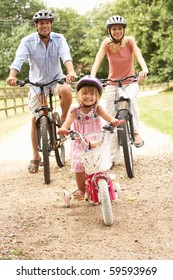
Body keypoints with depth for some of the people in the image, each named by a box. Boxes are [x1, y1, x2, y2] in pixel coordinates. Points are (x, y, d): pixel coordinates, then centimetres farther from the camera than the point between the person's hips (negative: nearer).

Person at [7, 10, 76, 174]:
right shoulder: (28, 41, -16)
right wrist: (12, 75, -50)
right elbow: (19, 59, -30)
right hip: (37, 82, 0)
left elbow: (66, 56, -29)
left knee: (66, 91, -35)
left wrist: (71, 72, -50)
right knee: (35, 119, -1)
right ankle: (35, 157, 12)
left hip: (56, 78, 0)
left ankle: (63, 120, -6)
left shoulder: (59, 39, -13)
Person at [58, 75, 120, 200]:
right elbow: (69, 119, -25)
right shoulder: (76, 111, -7)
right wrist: (63, 128, -49)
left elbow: (104, 114, -27)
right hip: (80, 144, 0)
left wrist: (112, 120, -50)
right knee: (79, 167, -5)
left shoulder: (96, 108, -6)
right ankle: (81, 190, 16)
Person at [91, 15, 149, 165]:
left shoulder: (129, 40, -10)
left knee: (130, 97, -37)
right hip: (112, 85, 1)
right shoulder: (107, 43, -9)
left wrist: (144, 69, -46)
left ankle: (136, 133, -26)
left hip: (130, 83, -1)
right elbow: (98, 59, -22)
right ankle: (114, 157, 7)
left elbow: (138, 54, -25)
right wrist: (92, 77, -40)